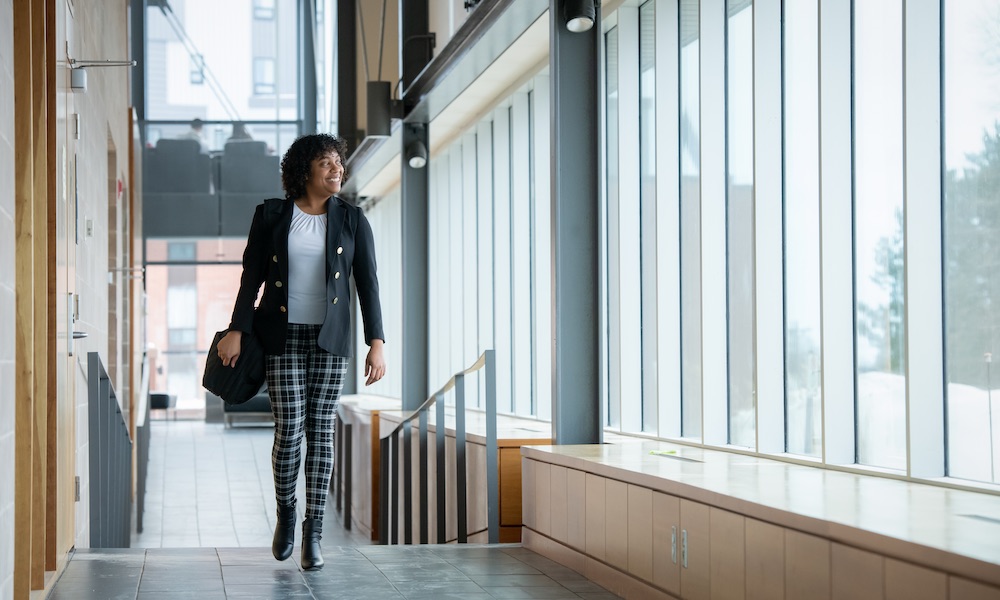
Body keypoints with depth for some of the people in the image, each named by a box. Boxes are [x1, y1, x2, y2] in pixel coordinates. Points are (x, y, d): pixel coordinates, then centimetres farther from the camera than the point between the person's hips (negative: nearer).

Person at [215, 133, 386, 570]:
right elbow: (251, 276, 1)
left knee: (321, 430, 0)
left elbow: (367, 284, -1)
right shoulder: (271, 215, 0)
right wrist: (236, 331, -8)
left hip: (330, 338, 1)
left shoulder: (352, 220, 1)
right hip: (281, 336, -1)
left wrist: (376, 344, -8)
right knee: (289, 428, -6)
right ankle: (285, 514, 20)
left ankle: (313, 533, 6)